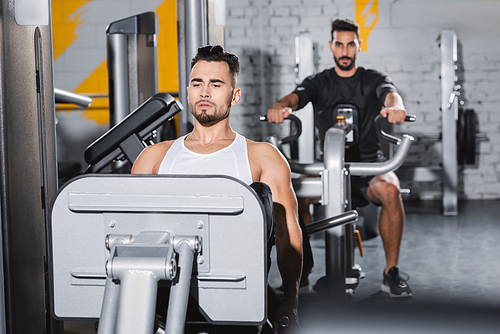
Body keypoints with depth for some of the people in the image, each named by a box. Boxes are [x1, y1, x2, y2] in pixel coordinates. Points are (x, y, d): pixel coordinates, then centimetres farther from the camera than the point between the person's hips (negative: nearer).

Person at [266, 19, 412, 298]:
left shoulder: (373, 80, 8)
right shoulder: (319, 83, 10)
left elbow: (390, 94, -16)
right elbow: (295, 97, -11)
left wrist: (395, 106, -43)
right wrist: (281, 108, -37)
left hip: (369, 162, -1)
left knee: (390, 190, -35)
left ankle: (391, 272, -20)